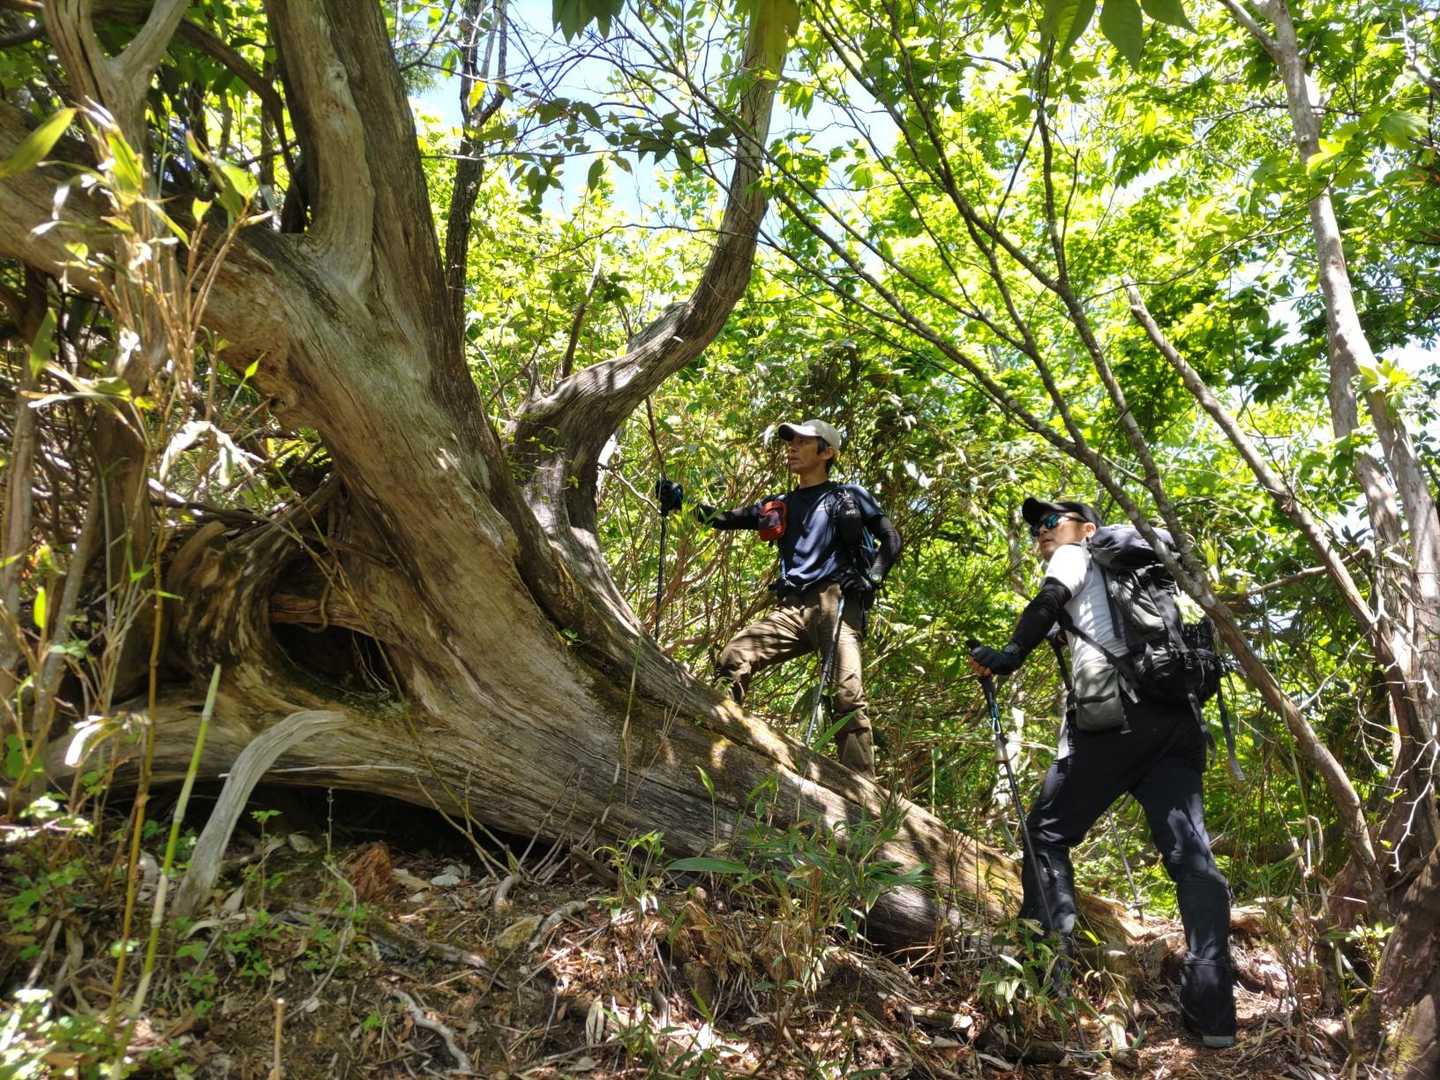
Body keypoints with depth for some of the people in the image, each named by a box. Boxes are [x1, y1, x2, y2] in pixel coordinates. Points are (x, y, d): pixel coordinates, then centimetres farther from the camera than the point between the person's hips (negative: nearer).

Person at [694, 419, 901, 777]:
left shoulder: (849, 496, 15)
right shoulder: (779, 506, 25)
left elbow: (891, 540, 11)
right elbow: (722, 518, 17)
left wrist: (872, 578, -7)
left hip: (835, 603, -4)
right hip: (792, 609, 5)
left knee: (848, 696, -19)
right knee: (731, 660, -16)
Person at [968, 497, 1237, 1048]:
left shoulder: (1076, 555, 17)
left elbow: (1049, 600, -6)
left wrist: (1009, 656, -11)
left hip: (1116, 713, -7)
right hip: (1177, 717, 7)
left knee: (1047, 831, 2)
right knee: (1191, 854, -1)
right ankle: (1211, 1011, -8)